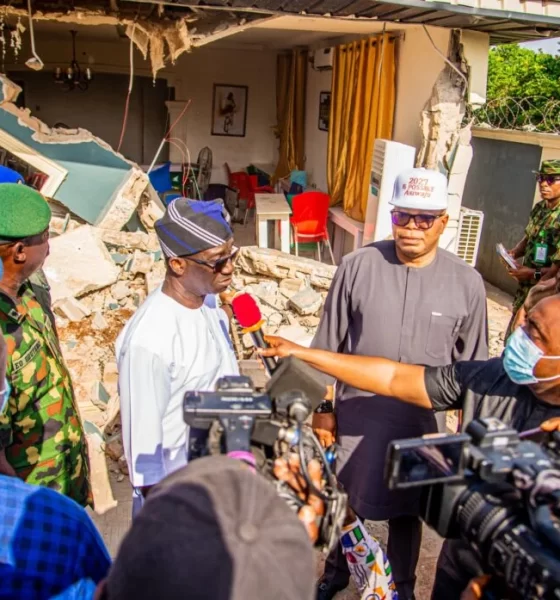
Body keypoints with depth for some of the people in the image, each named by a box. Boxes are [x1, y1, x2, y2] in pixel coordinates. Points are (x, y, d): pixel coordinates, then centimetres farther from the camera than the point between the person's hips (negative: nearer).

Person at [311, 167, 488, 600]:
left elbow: (472, 366, 2)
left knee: (407, 510, 19)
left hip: (421, 420, 0)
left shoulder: (467, 283, -8)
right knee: (346, 501, 20)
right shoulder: (358, 267, -11)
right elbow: (328, 345, -3)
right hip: (358, 413, 0)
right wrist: (322, 407, 0)